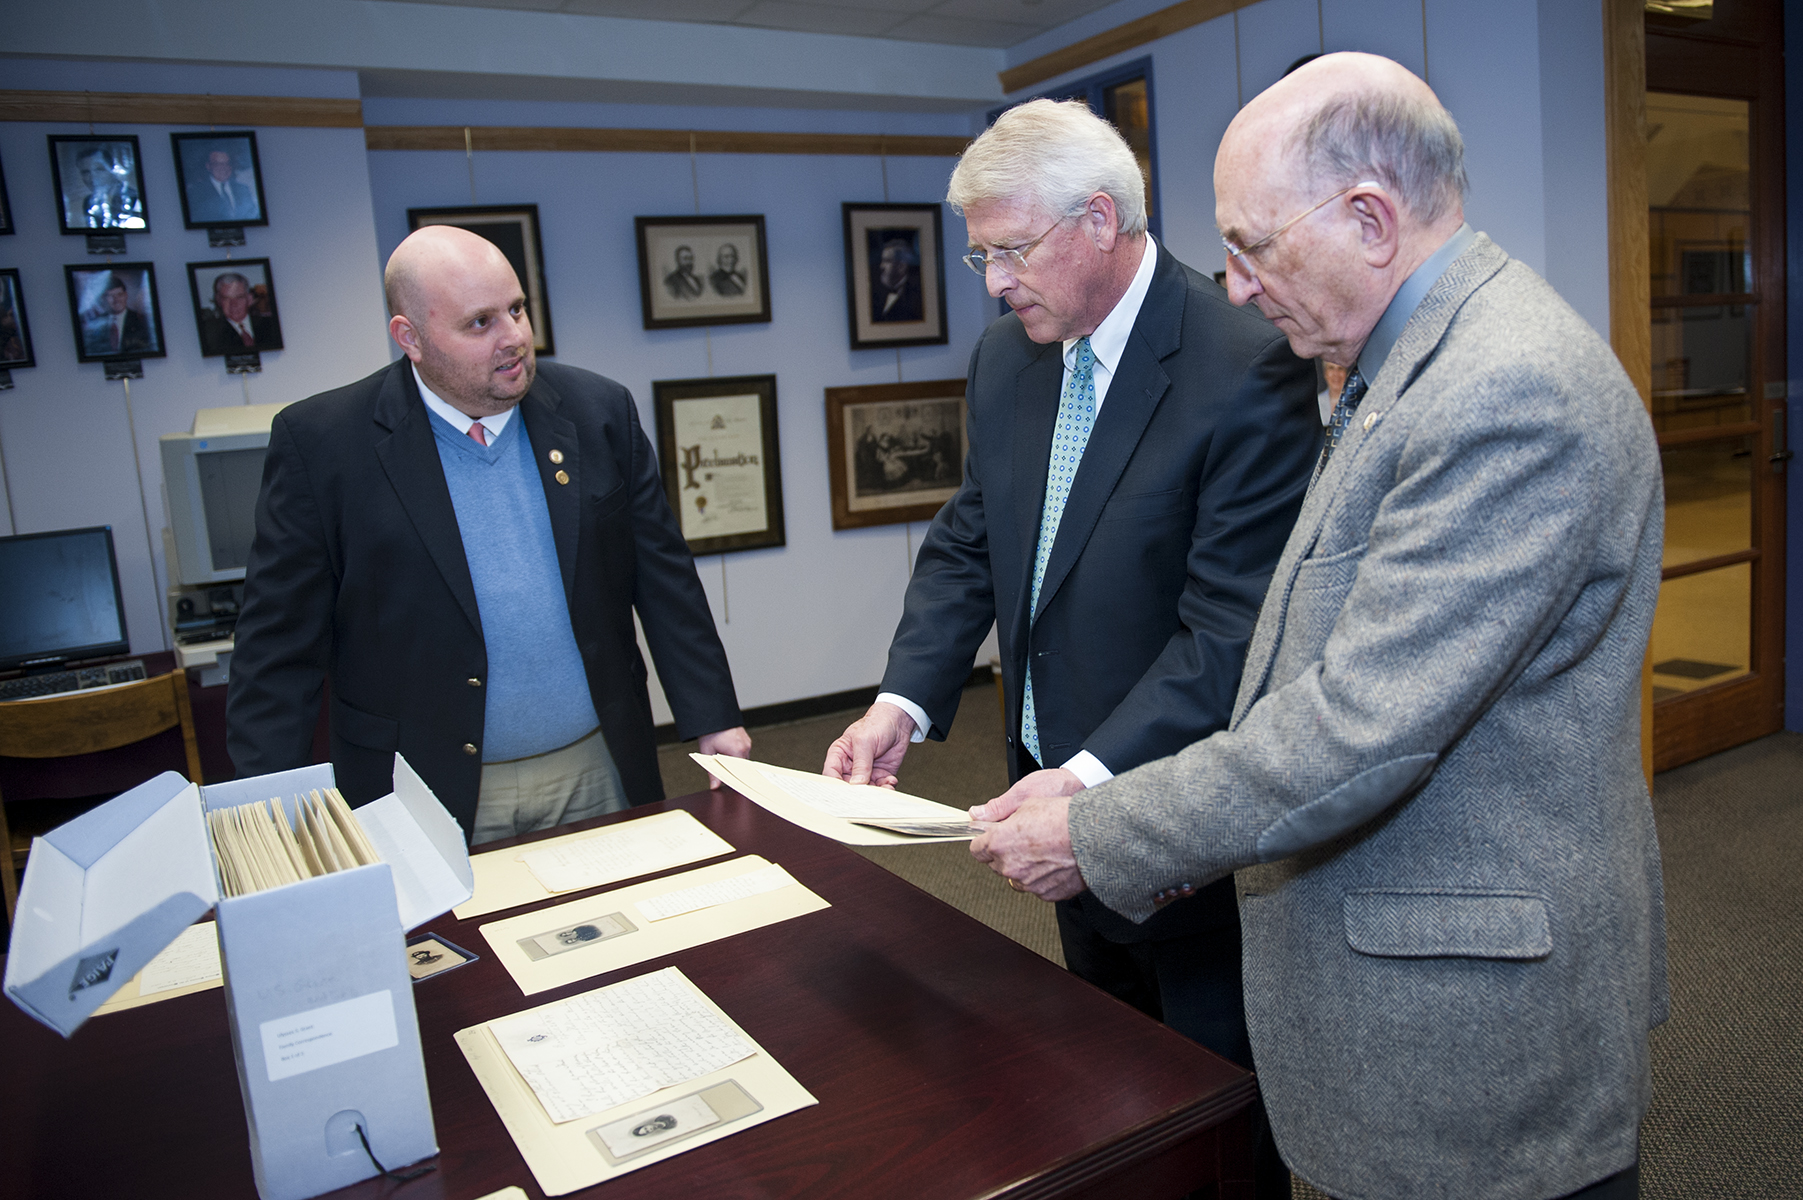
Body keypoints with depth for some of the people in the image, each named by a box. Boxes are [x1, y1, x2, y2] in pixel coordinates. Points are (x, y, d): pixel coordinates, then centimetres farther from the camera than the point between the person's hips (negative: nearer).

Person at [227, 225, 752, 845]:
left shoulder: (599, 411, 1)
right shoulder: (322, 441, -7)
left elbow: (665, 580, 4)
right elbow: (279, 648, -5)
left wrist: (715, 720, 1)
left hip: (598, 774, 3)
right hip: (431, 803, -2)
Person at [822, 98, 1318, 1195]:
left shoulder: (1249, 368, -21)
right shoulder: (1007, 359, 4)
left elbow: (1232, 624, -24)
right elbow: (969, 542, 6)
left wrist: (1097, 772, -32)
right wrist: (905, 701, -8)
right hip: (1065, 790, 7)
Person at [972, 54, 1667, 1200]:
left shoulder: (1515, 391, -25)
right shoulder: (1418, 359, 8)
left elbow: (1363, 726, -27)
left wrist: (1097, 838, -18)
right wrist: (1185, 829, 7)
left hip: (1474, 1020, -9)